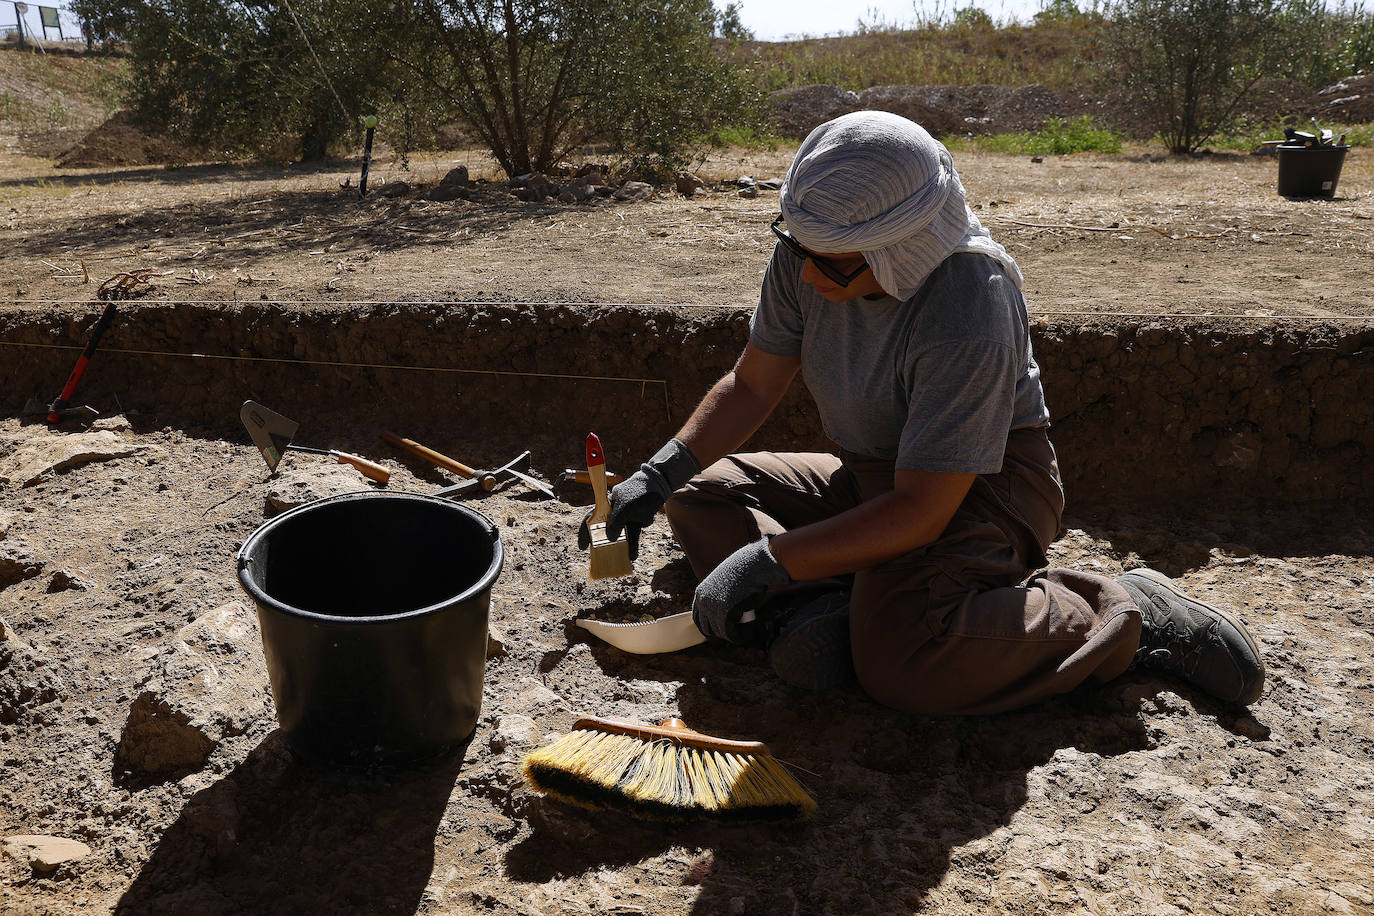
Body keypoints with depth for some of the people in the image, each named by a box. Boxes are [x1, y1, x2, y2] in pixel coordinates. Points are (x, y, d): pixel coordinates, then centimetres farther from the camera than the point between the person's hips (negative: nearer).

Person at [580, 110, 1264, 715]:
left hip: (981, 487, -7)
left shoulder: (970, 319, -33)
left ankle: (1125, 615, -12)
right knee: (697, 494, -1)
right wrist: (658, 476, -11)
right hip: (868, 477, 7)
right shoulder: (807, 255, -12)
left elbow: (921, 512, -31)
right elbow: (751, 387, 0)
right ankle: (826, 609, -17)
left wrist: (767, 561, -33)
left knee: (900, 662, -34)